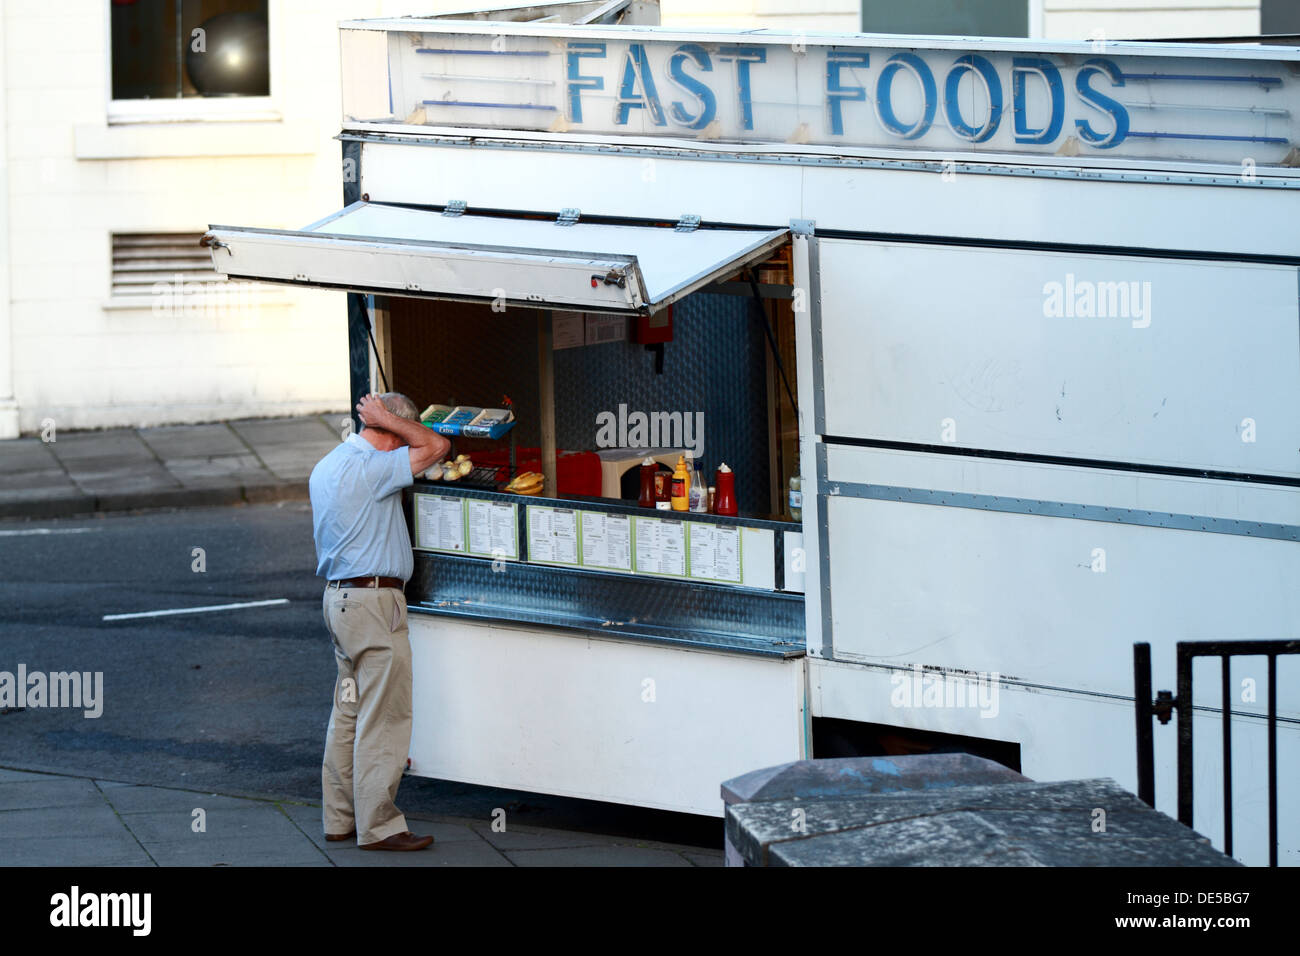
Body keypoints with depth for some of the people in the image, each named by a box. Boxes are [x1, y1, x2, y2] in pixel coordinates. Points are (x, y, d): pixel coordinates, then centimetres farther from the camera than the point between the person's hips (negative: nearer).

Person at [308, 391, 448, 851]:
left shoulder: (326, 466, 13)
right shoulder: (368, 468, -18)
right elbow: (436, 447, -16)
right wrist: (385, 419, -9)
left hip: (339, 596, 10)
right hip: (373, 602, -10)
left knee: (349, 714, 14)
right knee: (384, 718, -6)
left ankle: (340, 817, 18)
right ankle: (379, 825, -5)